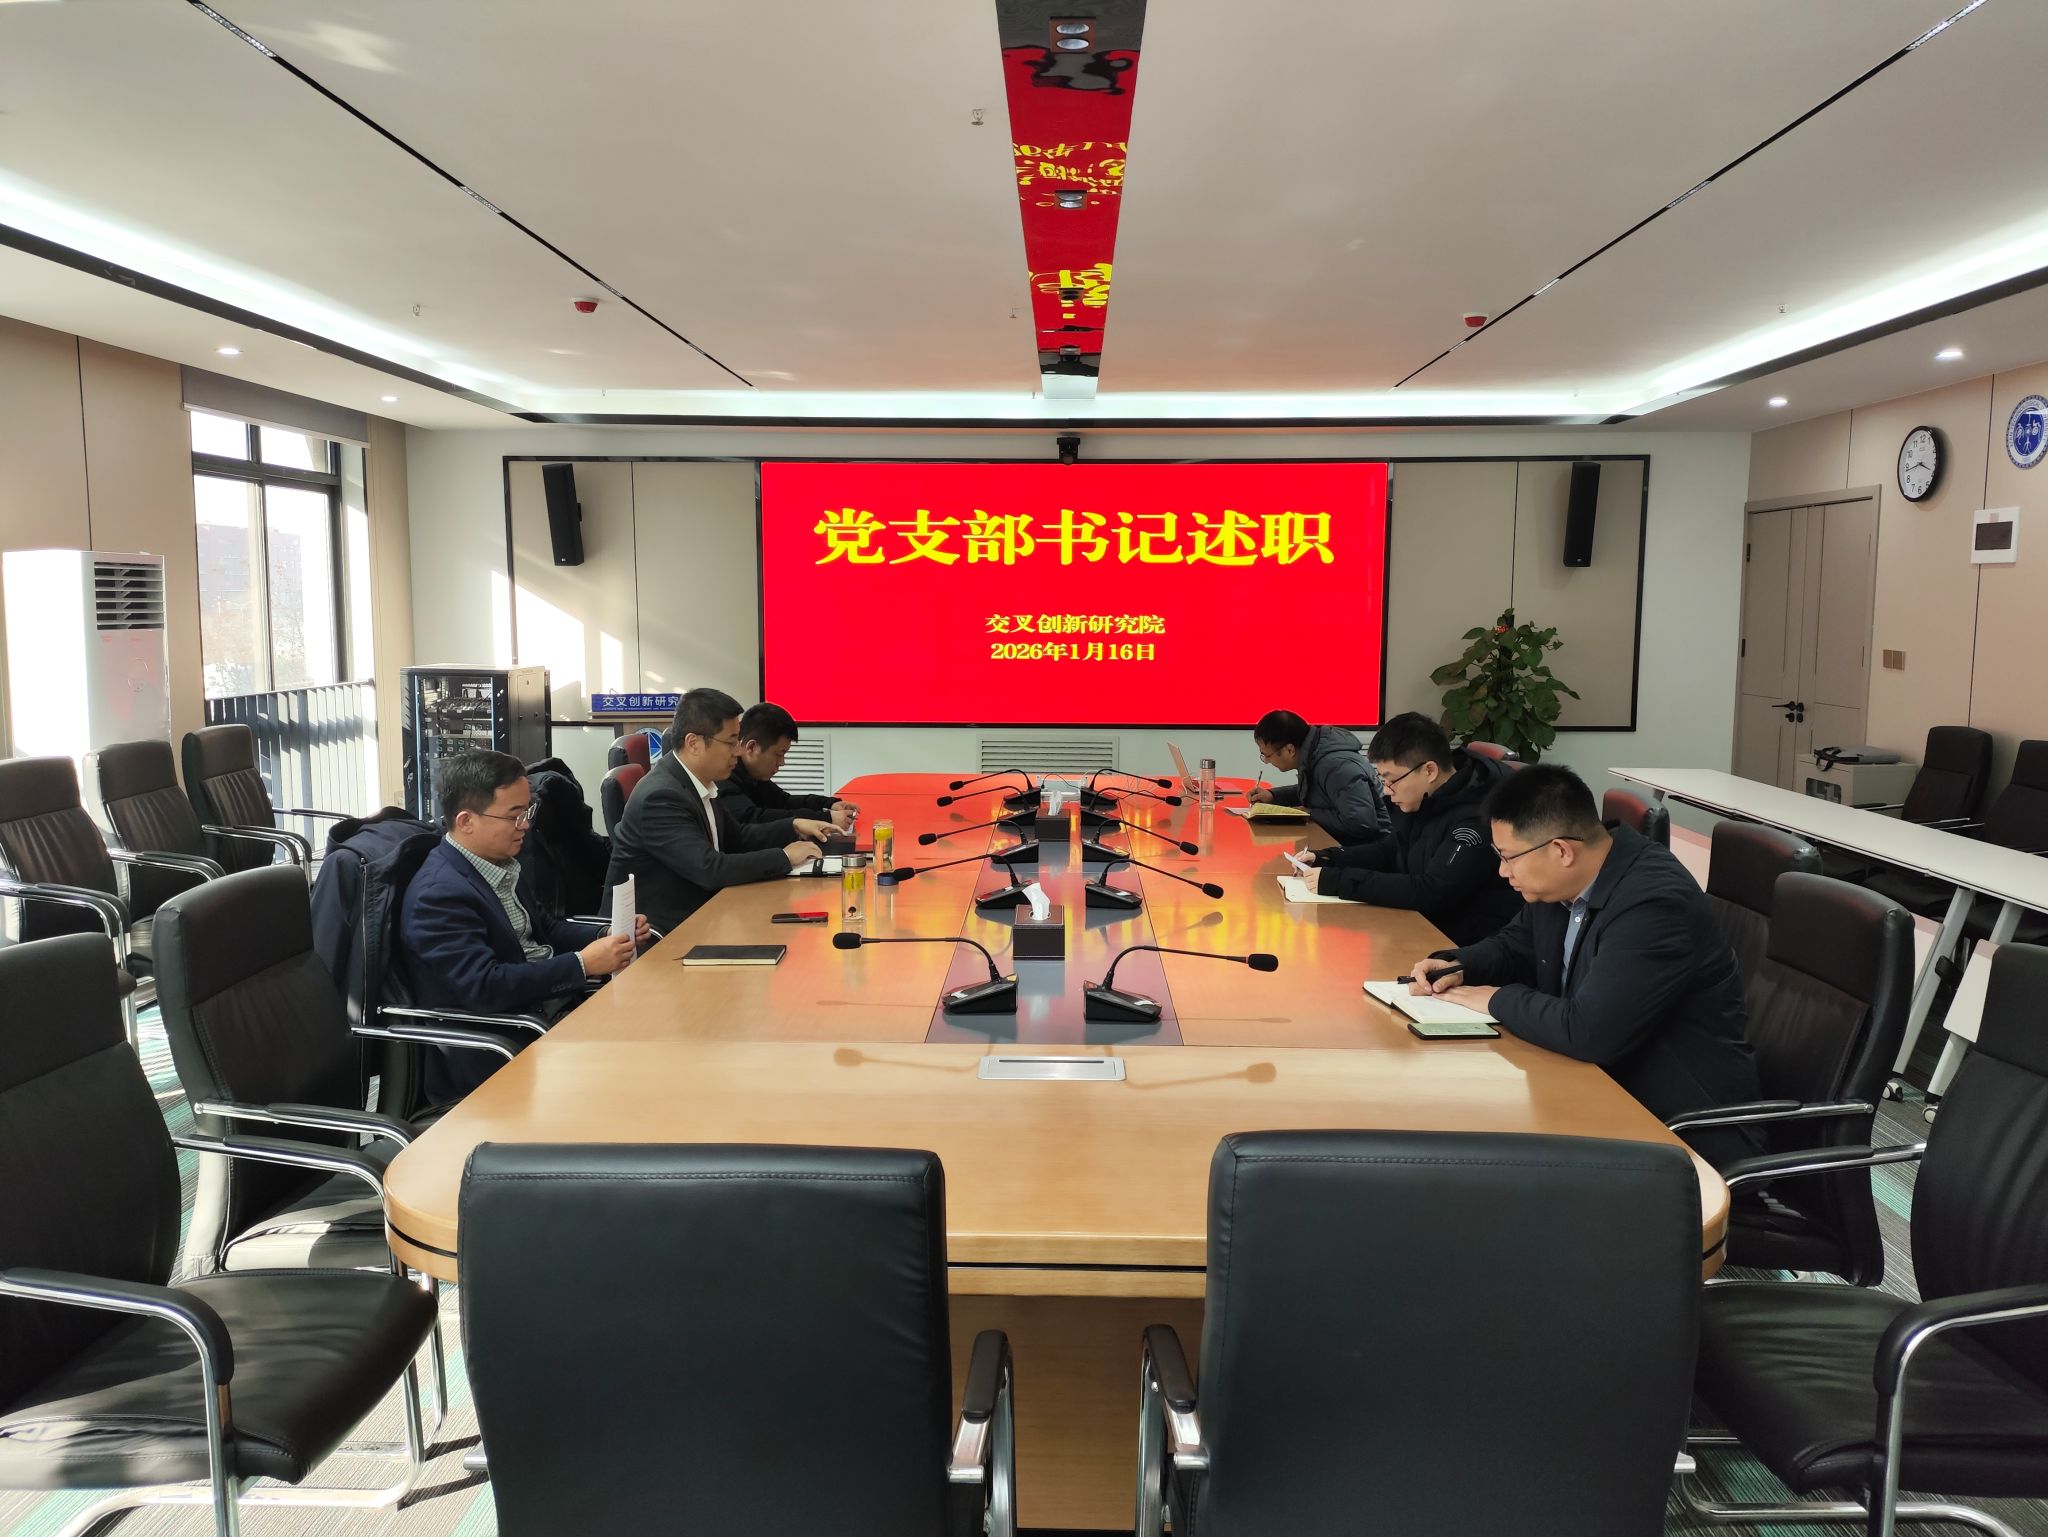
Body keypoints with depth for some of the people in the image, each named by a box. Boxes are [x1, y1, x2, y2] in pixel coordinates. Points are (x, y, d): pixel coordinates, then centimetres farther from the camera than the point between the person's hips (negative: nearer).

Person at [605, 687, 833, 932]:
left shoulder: (701, 780, 3)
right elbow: (710, 870, -29)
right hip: (655, 930, -8)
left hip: (690, 912, 8)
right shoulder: (661, 796, -23)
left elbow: (736, 836, 17)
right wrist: (784, 857, -19)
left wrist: (794, 827, 3)